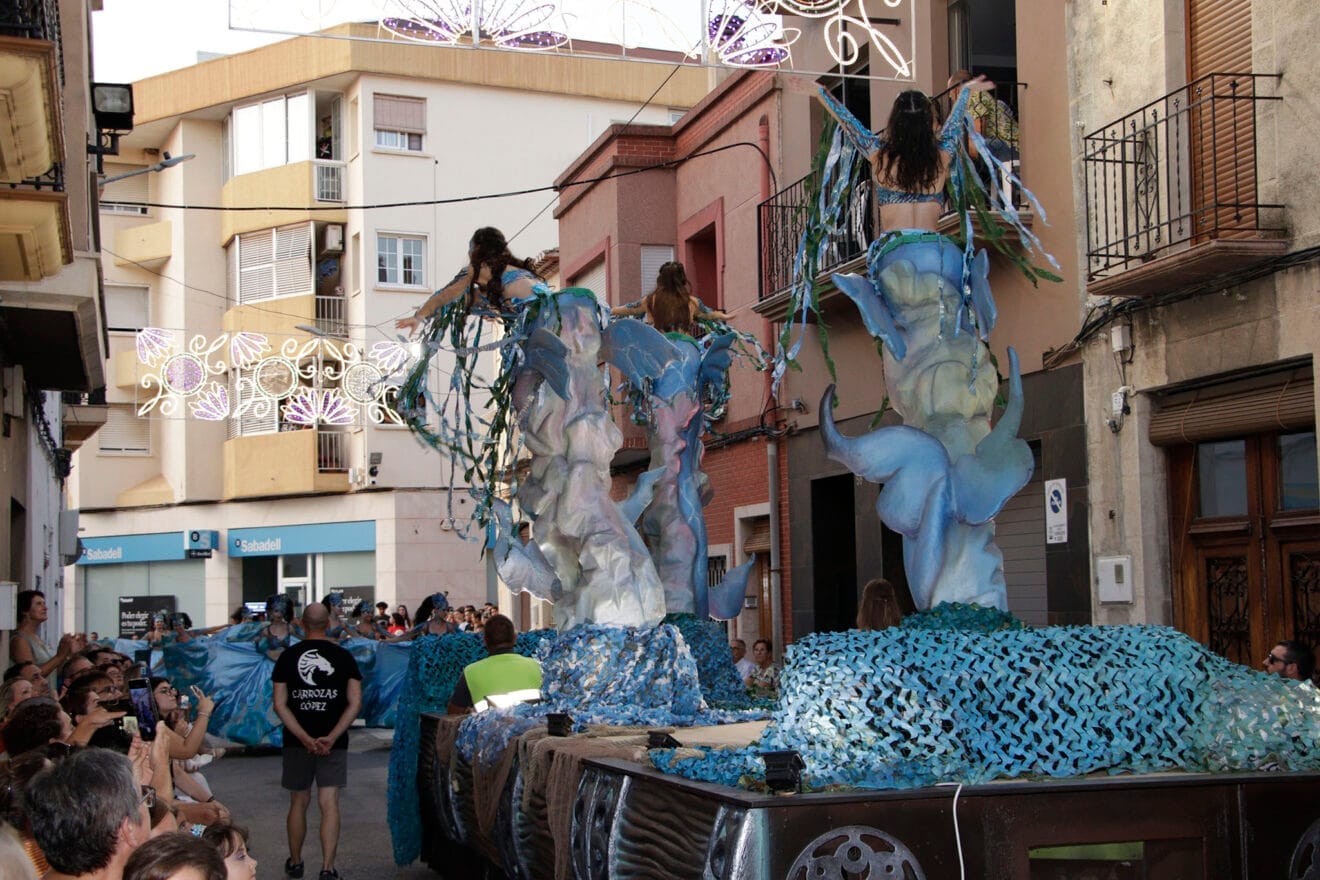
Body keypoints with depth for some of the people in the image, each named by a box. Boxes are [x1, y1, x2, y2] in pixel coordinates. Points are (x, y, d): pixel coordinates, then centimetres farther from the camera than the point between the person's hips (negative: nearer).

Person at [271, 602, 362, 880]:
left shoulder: (288, 656, 0)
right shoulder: (343, 657, -2)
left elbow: (280, 705, -6)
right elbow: (355, 703, -9)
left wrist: (304, 738, -11)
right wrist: (332, 738, -12)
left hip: (297, 741, 1)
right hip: (334, 742, -1)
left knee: (299, 802, 15)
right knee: (329, 803, -1)